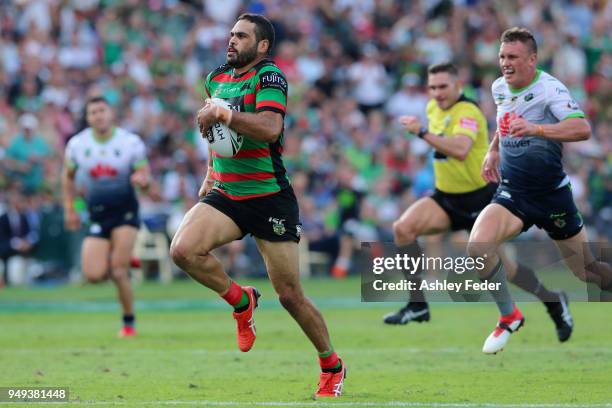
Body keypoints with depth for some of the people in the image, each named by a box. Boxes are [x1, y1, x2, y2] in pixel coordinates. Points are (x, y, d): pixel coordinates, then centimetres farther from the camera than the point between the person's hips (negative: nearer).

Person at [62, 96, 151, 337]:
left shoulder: (131, 143, -8)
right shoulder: (77, 145, -2)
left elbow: (145, 178, -3)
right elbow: (68, 177, 14)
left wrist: (142, 180, -27)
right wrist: (69, 209, 8)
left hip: (125, 212, -3)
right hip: (97, 216, 3)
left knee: (119, 271, -14)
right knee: (94, 275, -9)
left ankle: (129, 322, 3)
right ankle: (124, 263, 25)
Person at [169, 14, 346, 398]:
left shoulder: (269, 76, -12)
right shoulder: (216, 79, 10)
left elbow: (270, 128, -29)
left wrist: (223, 113, -26)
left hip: (270, 199, -6)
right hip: (225, 194, 6)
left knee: (290, 296, -3)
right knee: (183, 249, -22)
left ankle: (332, 367, 19)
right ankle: (241, 301, 4)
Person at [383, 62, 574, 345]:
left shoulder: (467, 112, -21)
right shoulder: (434, 108, 5)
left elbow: (460, 150, -42)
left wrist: (422, 132, -42)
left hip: (479, 199, -7)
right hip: (447, 197, 7)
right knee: (403, 228, -17)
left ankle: (553, 301, 25)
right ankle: (417, 305, -12)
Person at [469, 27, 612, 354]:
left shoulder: (549, 89, -19)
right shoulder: (499, 88, 2)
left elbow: (582, 129, -37)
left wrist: (536, 129, -48)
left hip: (551, 195, -4)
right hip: (512, 193, 4)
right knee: (478, 246, -24)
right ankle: (509, 317, -3)